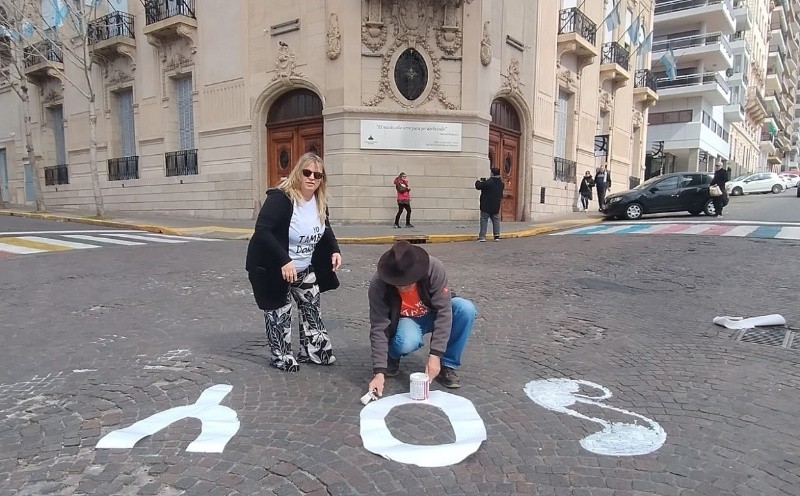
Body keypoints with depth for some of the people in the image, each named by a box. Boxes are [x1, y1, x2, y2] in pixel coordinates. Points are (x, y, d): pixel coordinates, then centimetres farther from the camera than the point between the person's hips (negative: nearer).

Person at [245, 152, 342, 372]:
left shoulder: (320, 202, -2)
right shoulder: (280, 198, -26)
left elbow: (325, 229, 14)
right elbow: (262, 231, -32)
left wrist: (334, 250, -4)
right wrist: (284, 261, -38)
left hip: (304, 269, 8)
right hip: (272, 269, -7)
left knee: (311, 307, 13)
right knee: (279, 313, 3)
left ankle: (312, 351, 28)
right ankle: (281, 357, 21)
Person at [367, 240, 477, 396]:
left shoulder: (434, 268, -31)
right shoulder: (378, 285, -30)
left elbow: (444, 311, -29)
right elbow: (379, 329, -25)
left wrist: (435, 355, -32)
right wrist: (379, 371, -31)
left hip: (433, 314, 2)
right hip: (405, 320, -1)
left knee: (466, 309, -29)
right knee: (407, 342, -37)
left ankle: (447, 365, -10)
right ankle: (392, 355, 2)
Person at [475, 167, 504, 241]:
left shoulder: (488, 182, -18)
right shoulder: (501, 183, 5)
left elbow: (478, 186, -16)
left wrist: (478, 182, 9)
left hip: (486, 206, -6)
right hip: (496, 207, 6)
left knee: (484, 220, -1)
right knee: (496, 220, 12)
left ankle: (482, 236, -3)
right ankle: (497, 236, 10)